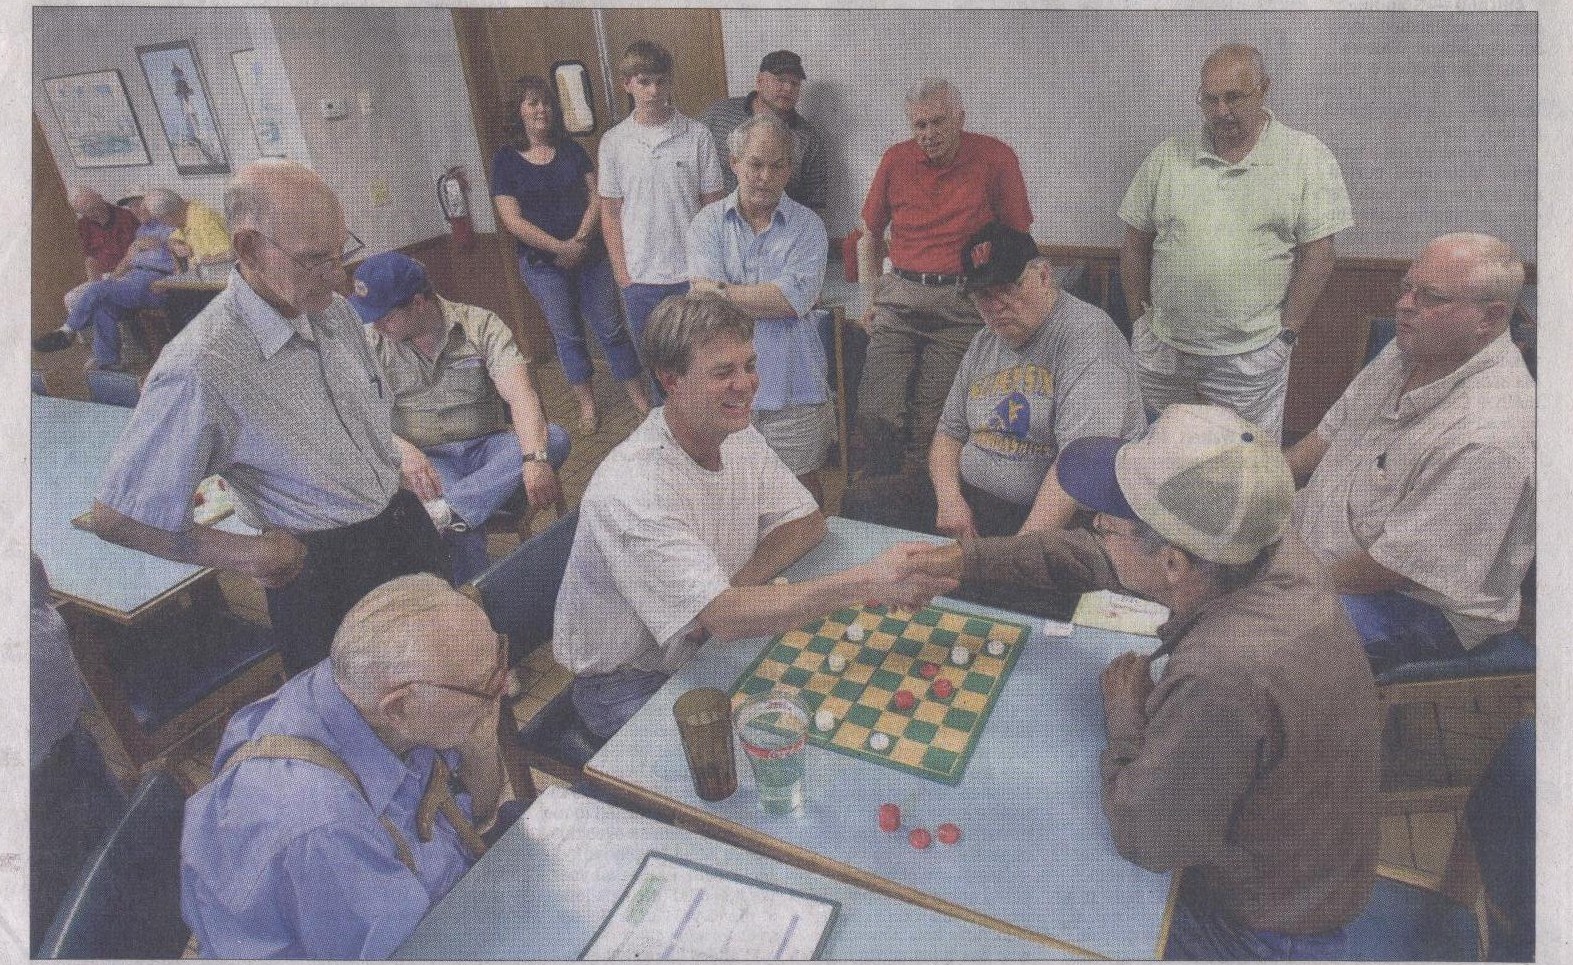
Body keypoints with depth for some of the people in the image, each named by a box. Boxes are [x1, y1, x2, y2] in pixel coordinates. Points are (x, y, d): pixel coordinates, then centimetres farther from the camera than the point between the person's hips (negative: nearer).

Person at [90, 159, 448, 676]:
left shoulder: (336, 310, -2)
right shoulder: (200, 368, -26)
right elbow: (115, 517, -18)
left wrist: (400, 454, 3)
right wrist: (245, 553, -16)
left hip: (405, 521, 7)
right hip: (323, 572, -6)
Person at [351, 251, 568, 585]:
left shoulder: (481, 325, -5)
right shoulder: (370, 343, 1)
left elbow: (520, 394, -19)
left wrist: (534, 460, -37)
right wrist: (403, 450, -30)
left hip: (489, 450, 2)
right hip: (426, 460, -1)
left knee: (554, 438, -29)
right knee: (463, 523, -34)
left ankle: (442, 511, -36)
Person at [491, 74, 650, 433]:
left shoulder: (572, 150, 6)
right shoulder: (506, 160, -3)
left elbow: (596, 197, 0)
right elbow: (512, 220, -10)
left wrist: (580, 240, -15)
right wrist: (561, 248, -17)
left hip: (589, 253, 2)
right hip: (542, 263, -1)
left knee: (610, 326, 4)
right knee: (566, 334, 8)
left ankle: (638, 395, 16)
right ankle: (587, 404, 21)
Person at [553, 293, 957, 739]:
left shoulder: (739, 436, -5)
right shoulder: (632, 489, -32)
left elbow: (807, 520, 0)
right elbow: (724, 617, -39)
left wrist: (732, 591, -18)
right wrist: (867, 582, -46)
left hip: (712, 646, 7)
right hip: (628, 682, -7)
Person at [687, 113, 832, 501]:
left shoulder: (807, 226, -1)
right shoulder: (708, 223, 2)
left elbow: (795, 299, -16)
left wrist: (723, 290, -12)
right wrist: (770, 299, -16)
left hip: (792, 389, -1)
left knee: (803, 490, 13)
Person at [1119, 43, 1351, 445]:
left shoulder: (1308, 158, -1)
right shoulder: (1168, 157, 5)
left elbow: (1317, 254, -3)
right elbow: (1136, 243, 8)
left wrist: (1285, 334, -8)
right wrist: (1142, 319, 4)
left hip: (1250, 359, -2)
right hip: (1160, 351, 3)